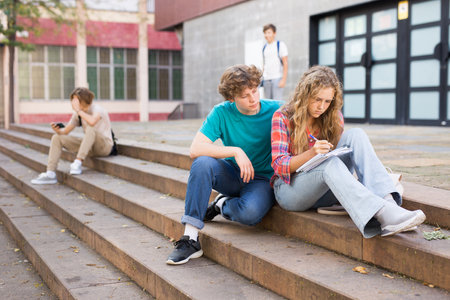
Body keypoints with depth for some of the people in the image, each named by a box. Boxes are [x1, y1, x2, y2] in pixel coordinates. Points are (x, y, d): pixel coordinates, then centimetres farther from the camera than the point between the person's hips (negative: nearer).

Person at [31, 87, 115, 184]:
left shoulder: (97, 109, -17)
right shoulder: (77, 114, 4)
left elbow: (92, 122, -41)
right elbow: (66, 131, 9)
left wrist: (78, 110, -28)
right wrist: (57, 130, -14)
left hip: (105, 146, -7)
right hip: (90, 145, 7)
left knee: (91, 128, -38)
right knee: (56, 138, -1)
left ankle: (78, 163, -35)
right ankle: (50, 175, -8)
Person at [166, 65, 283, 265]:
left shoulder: (275, 110, -9)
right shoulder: (222, 113, -8)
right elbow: (196, 148, -18)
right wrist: (235, 151, -26)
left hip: (262, 179, -2)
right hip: (232, 174, 2)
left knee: (250, 212, -36)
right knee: (203, 163, -32)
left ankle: (222, 205, 2)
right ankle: (190, 239, -30)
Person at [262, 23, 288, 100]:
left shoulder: (280, 45, -1)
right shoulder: (264, 47, 15)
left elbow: (285, 64, -6)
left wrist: (284, 79, -13)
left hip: (277, 78, -6)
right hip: (266, 79, 6)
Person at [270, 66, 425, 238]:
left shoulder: (334, 118, 7)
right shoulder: (283, 117, -6)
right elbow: (279, 165, -13)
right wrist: (311, 154, -32)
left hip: (324, 190, 4)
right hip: (290, 189, -4)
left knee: (355, 135, -19)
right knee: (329, 163, -36)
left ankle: (389, 202, -38)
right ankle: (383, 215, -56)